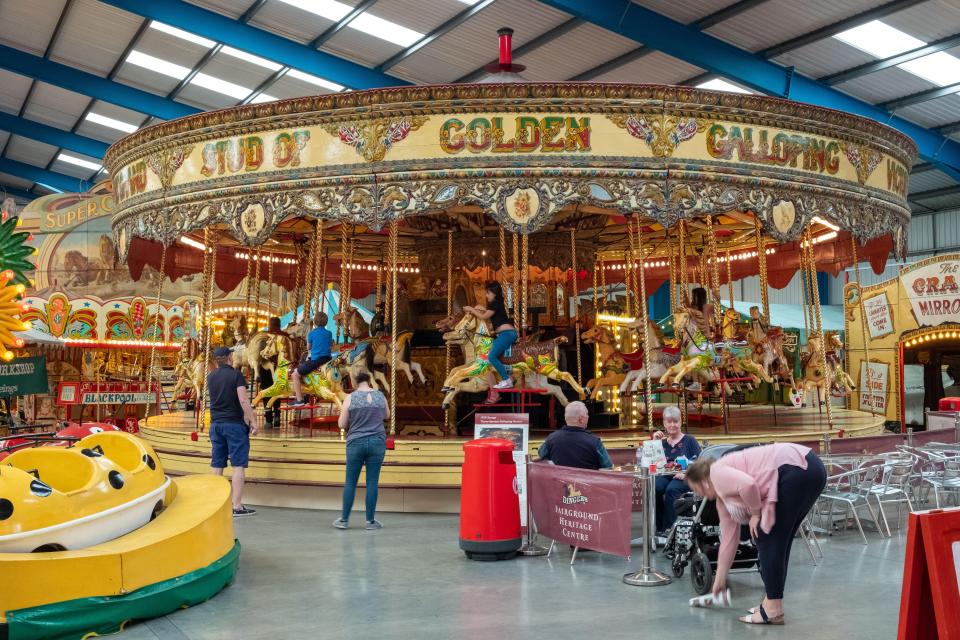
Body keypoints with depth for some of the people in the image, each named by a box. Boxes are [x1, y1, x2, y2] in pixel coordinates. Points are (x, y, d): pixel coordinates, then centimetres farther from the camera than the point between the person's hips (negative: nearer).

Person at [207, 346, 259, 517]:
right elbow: (243, 400, -17)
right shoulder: (236, 375, -10)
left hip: (215, 424, 6)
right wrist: (253, 421, -12)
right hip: (235, 423, -6)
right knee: (238, 464, -3)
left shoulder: (211, 377, 7)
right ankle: (237, 506, -5)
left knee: (217, 465, 10)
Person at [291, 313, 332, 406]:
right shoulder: (329, 334, 8)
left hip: (315, 360, -5)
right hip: (327, 359, 5)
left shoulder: (311, 333, -5)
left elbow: (308, 348, 7)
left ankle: (299, 400, -2)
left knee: (295, 374, 5)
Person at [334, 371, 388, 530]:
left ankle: (344, 519, 13)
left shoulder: (350, 398, -3)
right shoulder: (380, 396, 5)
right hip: (377, 442, 1)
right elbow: (387, 416, 22)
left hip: (356, 443, -1)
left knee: (350, 482, 7)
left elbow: (342, 424, 0)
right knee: (372, 482, 4)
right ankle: (371, 520, 8)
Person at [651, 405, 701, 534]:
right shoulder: (662, 442, 23)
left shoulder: (690, 440, 14)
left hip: (684, 479, -2)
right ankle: (659, 528, -24)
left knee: (671, 489, -36)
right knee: (654, 488, -32)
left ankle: (668, 529, -29)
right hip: (664, 477, 3)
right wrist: (655, 442, 5)